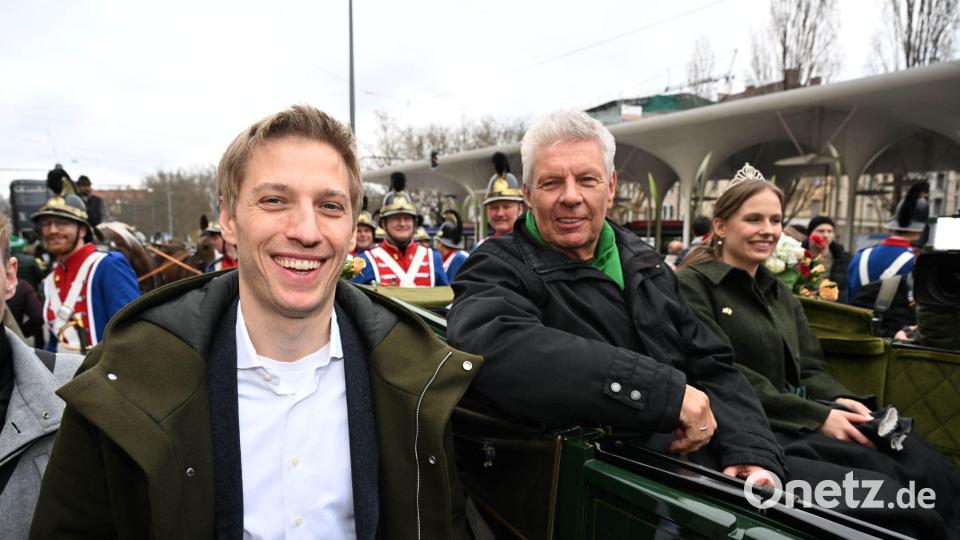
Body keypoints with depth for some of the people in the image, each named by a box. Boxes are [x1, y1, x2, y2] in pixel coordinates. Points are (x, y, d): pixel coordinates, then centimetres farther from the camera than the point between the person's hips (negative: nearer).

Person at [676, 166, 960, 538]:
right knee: (885, 488, -27)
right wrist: (817, 416, -17)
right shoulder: (693, 284, -5)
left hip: (798, 424, 7)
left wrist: (840, 400, -9)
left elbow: (809, 371, 14)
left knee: (922, 463, -19)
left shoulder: (781, 295, 20)